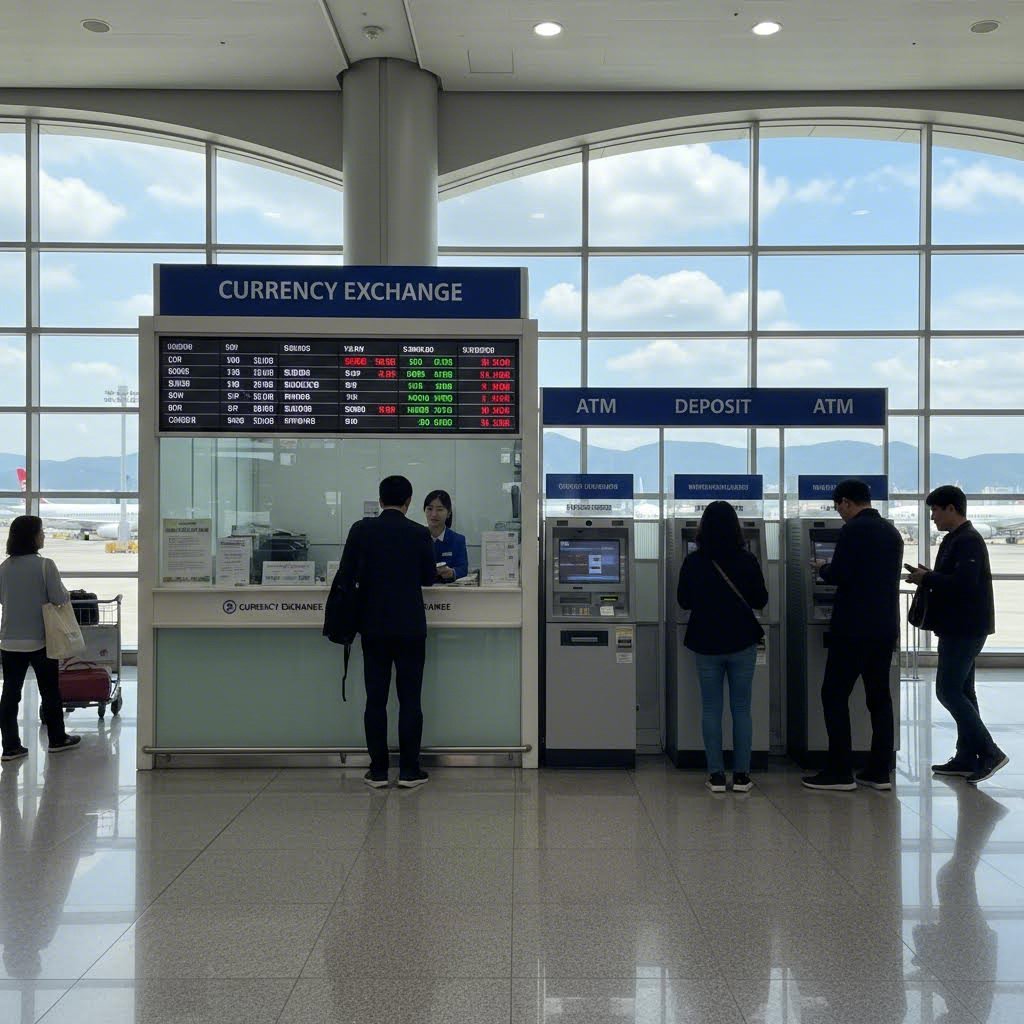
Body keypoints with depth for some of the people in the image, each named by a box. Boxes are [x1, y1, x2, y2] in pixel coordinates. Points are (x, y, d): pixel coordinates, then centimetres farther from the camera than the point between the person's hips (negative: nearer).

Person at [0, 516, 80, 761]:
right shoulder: (45, 565, -15)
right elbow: (59, 599, -14)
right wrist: (66, 594, 7)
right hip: (39, 640, -4)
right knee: (49, 691, 12)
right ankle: (57, 739, 24)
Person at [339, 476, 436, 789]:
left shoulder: (361, 530, -4)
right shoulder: (419, 534, -5)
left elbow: (346, 575, -2)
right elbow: (429, 577, 4)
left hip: (373, 625, 1)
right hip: (410, 627, -1)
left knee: (375, 700, 6)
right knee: (410, 700, 4)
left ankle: (378, 771, 9)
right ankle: (409, 770, 6)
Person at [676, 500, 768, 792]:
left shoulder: (693, 562, -8)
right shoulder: (747, 561, -8)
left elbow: (684, 601, 2)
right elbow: (760, 601, 1)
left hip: (706, 643, 0)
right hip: (742, 642, 0)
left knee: (711, 709, 7)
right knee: (741, 708, 8)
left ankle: (716, 775, 7)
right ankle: (741, 776, 10)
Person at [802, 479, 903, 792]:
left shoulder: (853, 531, -13)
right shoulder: (891, 532, 13)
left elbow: (837, 575, -18)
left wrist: (822, 568, 3)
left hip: (854, 628, -8)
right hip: (885, 628, 8)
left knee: (834, 696, -1)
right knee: (879, 697, 10)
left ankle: (840, 772, -1)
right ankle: (880, 772, 12)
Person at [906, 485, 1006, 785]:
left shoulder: (968, 541, -16)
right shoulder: (956, 539, 15)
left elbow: (964, 583, -26)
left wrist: (928, 578, -15)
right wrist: (929, 577, 5)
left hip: (965, 628, -11)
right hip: (959, 628, 11)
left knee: (948, 691, -9)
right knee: (961, 692, 12)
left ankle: (989, 753, -5)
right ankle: (966, 758, 18)